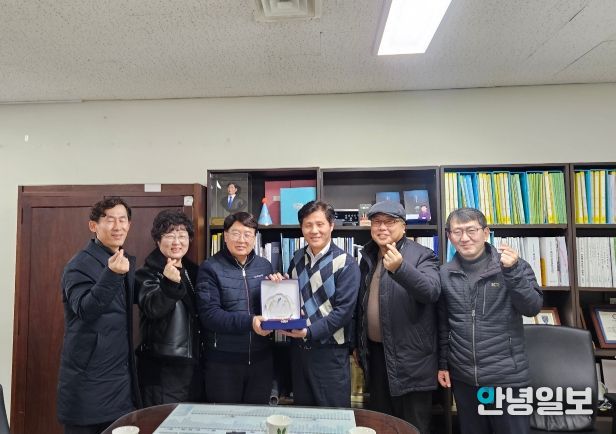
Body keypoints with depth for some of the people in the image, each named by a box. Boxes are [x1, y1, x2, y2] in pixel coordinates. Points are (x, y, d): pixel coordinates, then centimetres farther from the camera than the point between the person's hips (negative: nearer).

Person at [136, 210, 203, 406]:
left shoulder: (193, 271, 10)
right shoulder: (147, 273, -7)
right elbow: (152, 308, -26)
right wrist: (169, 282, -41)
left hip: (194, 364, 6)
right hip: (161, 368, -6)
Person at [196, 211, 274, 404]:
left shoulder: (265, 266, 6)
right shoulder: (210, 268, -7)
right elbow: (209, 314, -16)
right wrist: (248, 322, -27)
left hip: (261, 358, 4)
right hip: (223, 360, -3)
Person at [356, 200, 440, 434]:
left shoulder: (421, 255, -10)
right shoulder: (368, 257, 9)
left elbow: (432, 291, -28)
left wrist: (400, 268, -44)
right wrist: (358, 344, 17)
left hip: (410, 358, -5)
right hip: (375, 353, 6)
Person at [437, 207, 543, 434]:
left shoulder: (512, 265, -5)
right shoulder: (445, 274, 1)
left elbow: (533, 308, -15)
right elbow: (443, 324, 9)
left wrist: (512, 271, -27)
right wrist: (442, 363, 10)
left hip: (507, 376, -2)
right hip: (463, 377, 3)